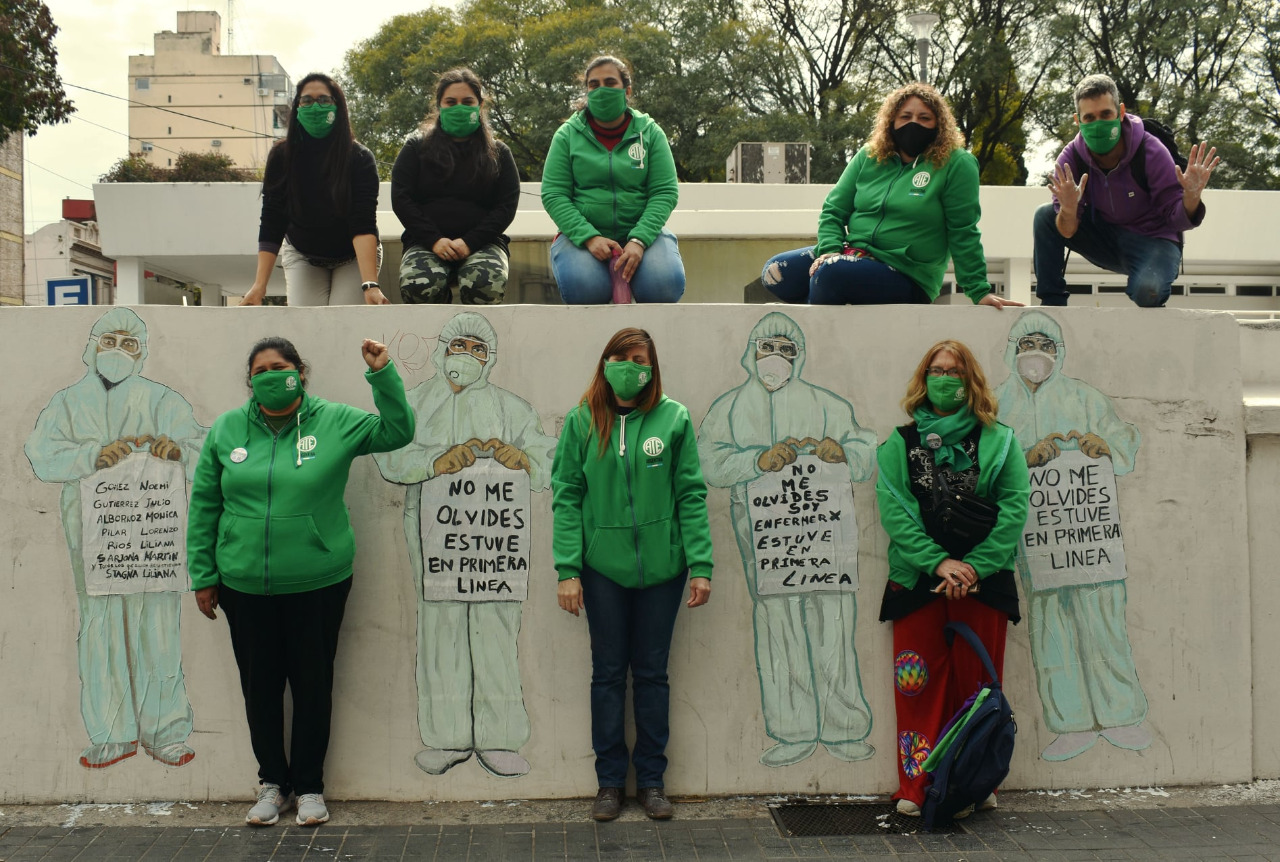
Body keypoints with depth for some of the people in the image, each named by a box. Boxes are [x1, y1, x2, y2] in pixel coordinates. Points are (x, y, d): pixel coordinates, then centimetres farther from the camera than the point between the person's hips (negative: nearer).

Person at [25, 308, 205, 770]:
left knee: (156, 627, -3)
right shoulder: (68, 403, 15)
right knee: (100, 628, 0)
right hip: (92, 535, 1)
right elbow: (41, 454, -3)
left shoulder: (162, 400, 12)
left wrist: (179, 449, -24)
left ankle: (165, 731, 7)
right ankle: (112, 735, 11)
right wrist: (94, 455, -20)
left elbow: (203, 452, 0)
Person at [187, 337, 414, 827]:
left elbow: (398, 431, -3)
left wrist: (383, 373, -15)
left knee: (313, 684, 9)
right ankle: (273, 782, 30)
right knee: (259, 686, 12)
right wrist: (203, 575, 5)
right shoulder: (226, 429, 3)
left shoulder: (335, 422, -2)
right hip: (245, 585, 2)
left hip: (318, 583, -2)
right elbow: (204, 506, 6)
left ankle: (309, 786, 26)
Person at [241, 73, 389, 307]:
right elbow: (271, 226, -18)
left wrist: (370, 285, -45)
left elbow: (364, 224, -31)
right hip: (302, 256, 2)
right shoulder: (281, 156, -15)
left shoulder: (360, 158, -21)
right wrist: (259, 285, -30)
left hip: (354, 258, -2)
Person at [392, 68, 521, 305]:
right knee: (418, 286, -34)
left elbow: (507, 205, 5)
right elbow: (400, 199, 5)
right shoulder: (416, 147, 15)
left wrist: (470, 241, -11)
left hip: (481, 242, 0)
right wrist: (434, 240, -11)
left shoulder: (498, 153, 16)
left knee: (487, 285, -36)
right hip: (426, 243, 0)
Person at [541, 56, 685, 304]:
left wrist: (639, 241, -19)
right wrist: (589, 237, -19)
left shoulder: (649, 132, 6)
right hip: (583, 234, -1)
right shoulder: (568, 134, 5)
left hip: (641, 232, 1)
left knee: (666, 284, -28)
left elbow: (665, 192, -3)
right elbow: (553, 194, -4)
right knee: (582, 287, -32)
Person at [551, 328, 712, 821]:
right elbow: (567, 497, -2)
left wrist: (700, 565, -6)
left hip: (661, 567, 0)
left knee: (652, 672, 11)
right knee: (608, 673, 10)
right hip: (603, 566, 0)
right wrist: (567, 569, -8)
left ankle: (651, 780, 24)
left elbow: (691, 495, -1)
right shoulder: (582, 421, 0)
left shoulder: (673, 419, -1)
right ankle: (610, 781, 22)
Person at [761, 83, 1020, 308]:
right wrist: (830, 250, -10)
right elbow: (833, 211, 9)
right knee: (776, 273, -15)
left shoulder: (956, 165, -5)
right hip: (854, 254, 6)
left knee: (830, 273, -32)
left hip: (907, 277, -5)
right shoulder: (869, 157, 10)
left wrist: (978, 290, -7)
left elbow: (963, 233, -5)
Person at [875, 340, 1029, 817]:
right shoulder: (900, 444, 7)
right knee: (919, 686, 1)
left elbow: (1014, 508, -2)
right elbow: (894, 510, -3)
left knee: (978, 683, 6)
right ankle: (917, 789, 10)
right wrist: (938, 562, -15)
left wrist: (974, 565, -13)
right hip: (917, 581, 0)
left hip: (983, 580, 0)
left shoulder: (998, 441, 6)